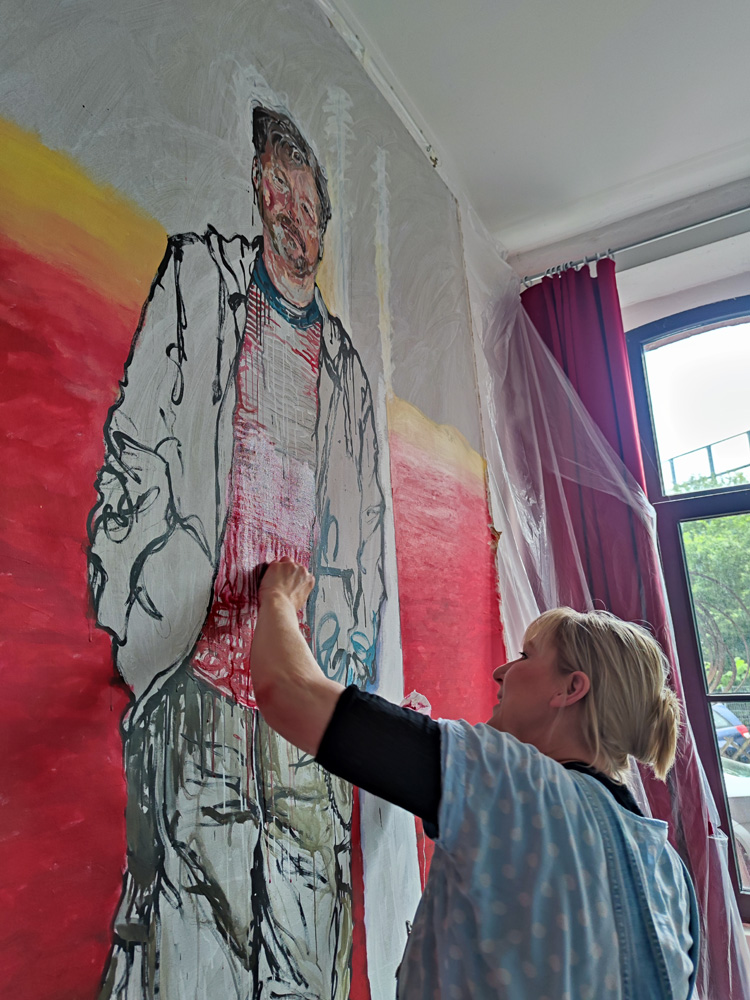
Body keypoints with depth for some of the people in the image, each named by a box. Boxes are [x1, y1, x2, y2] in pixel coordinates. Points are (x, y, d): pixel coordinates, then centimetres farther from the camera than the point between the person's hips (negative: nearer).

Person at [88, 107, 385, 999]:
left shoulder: (343, 362, 21)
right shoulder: (201, 275, 11)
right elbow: (140, 439, -1)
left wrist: (349, 648, 9)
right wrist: (136, 612, -9)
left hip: (309, 670, 4)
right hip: (206, 648, -4)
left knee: (304, 887, 7)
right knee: (194, 867, -5)